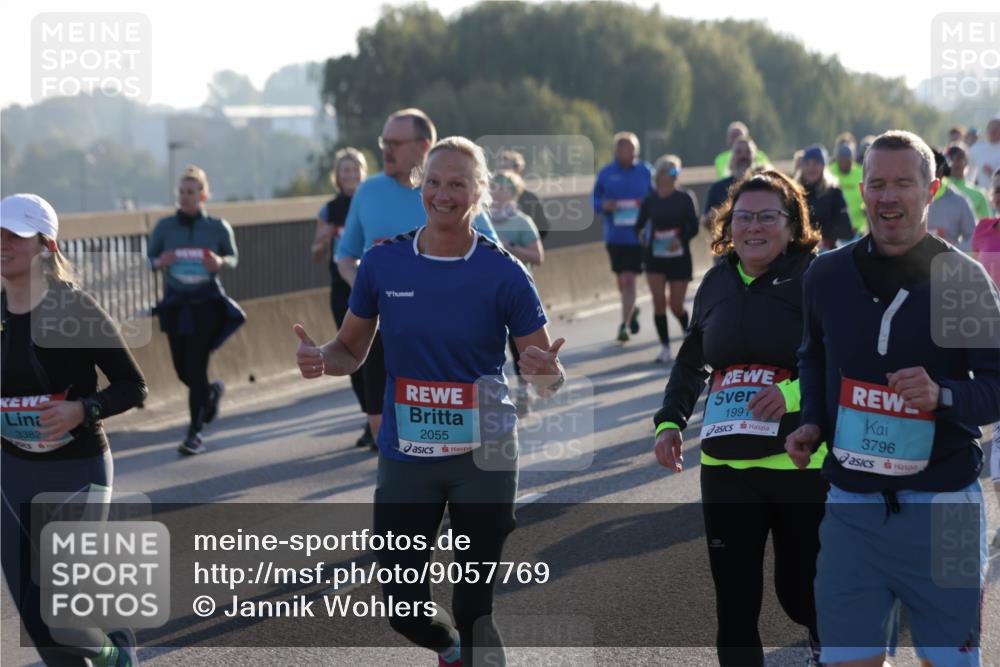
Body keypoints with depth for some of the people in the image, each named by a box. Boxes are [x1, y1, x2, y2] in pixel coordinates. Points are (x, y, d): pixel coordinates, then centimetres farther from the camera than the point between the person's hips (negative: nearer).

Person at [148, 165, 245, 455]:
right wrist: (160, 262, -16)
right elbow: (150, 257, 7)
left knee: (196, 368, -8)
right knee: (183, 369, 9)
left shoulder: (218, 227, -3)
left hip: (206, 304, -3)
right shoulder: (164, 227, -1)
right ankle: (212, 392, 44)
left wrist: (221, 262, -15)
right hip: (175, 304, 3)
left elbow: (233, 257, 8)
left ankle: (195, 433, 1)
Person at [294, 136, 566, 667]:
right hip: (405, 457, 2)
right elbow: (351, 351, 9)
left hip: (483, 456, -2)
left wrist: (545, 372, -27)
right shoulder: (383, 263, -1)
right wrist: (319, 359, -12)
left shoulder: (504, 273, -8)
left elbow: (549, 379, -4)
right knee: (404, 607, 5)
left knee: (473, 605, 2)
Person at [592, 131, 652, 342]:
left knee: (628, 280, -9)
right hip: (614, 236, 2)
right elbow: (594, 200, 6)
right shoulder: (606, 173, 1)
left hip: (637, 236, -2)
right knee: (621, 281, 14)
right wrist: (603, 205, -15)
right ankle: (631, 310, 40)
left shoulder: (646, 172, -1)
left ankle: (625, 324, -5)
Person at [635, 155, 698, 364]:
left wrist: (681, 239, -22)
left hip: (679, 257, -1)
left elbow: (693, 227, -6)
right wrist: (642, 234, -9)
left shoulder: (685, 198, -5)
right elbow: (639, 224, 10)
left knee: (676, 305, 1)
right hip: (654, 257, 1)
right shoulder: (650, 200, 0)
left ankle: (689, 333, 33)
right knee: (659, 301, -9)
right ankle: (665, 348, 0)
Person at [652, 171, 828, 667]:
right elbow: (690, 363, 22)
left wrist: (796, 392, -25)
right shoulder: (717, 282, 9)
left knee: (800, 593, 7)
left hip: (803, 465, -4)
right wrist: (670, 421, 8)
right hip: (725, 467, 4)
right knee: (734, 603, 4)